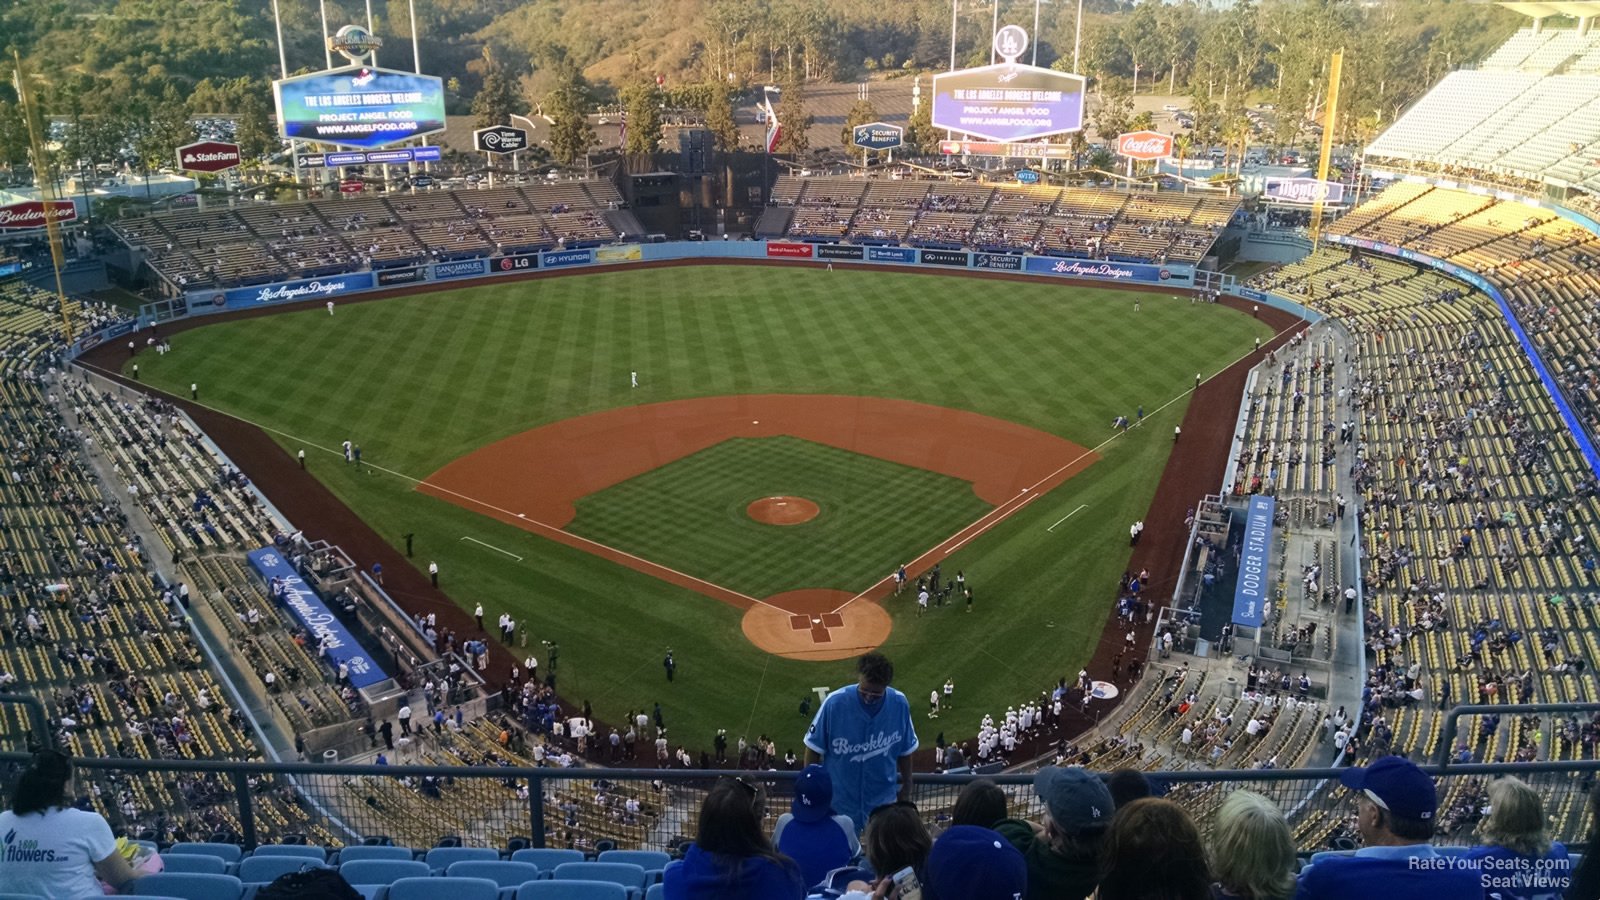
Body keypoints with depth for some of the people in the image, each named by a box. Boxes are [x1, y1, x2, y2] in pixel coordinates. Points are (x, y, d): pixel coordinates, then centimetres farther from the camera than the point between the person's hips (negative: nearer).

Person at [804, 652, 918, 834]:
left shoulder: (900, 704, -14)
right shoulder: (835, 703, -20)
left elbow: (905, 749, 2)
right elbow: (814, 748, -8)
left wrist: (906, 783, 11)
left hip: (883, 800, 1)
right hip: (839, 803, -1)